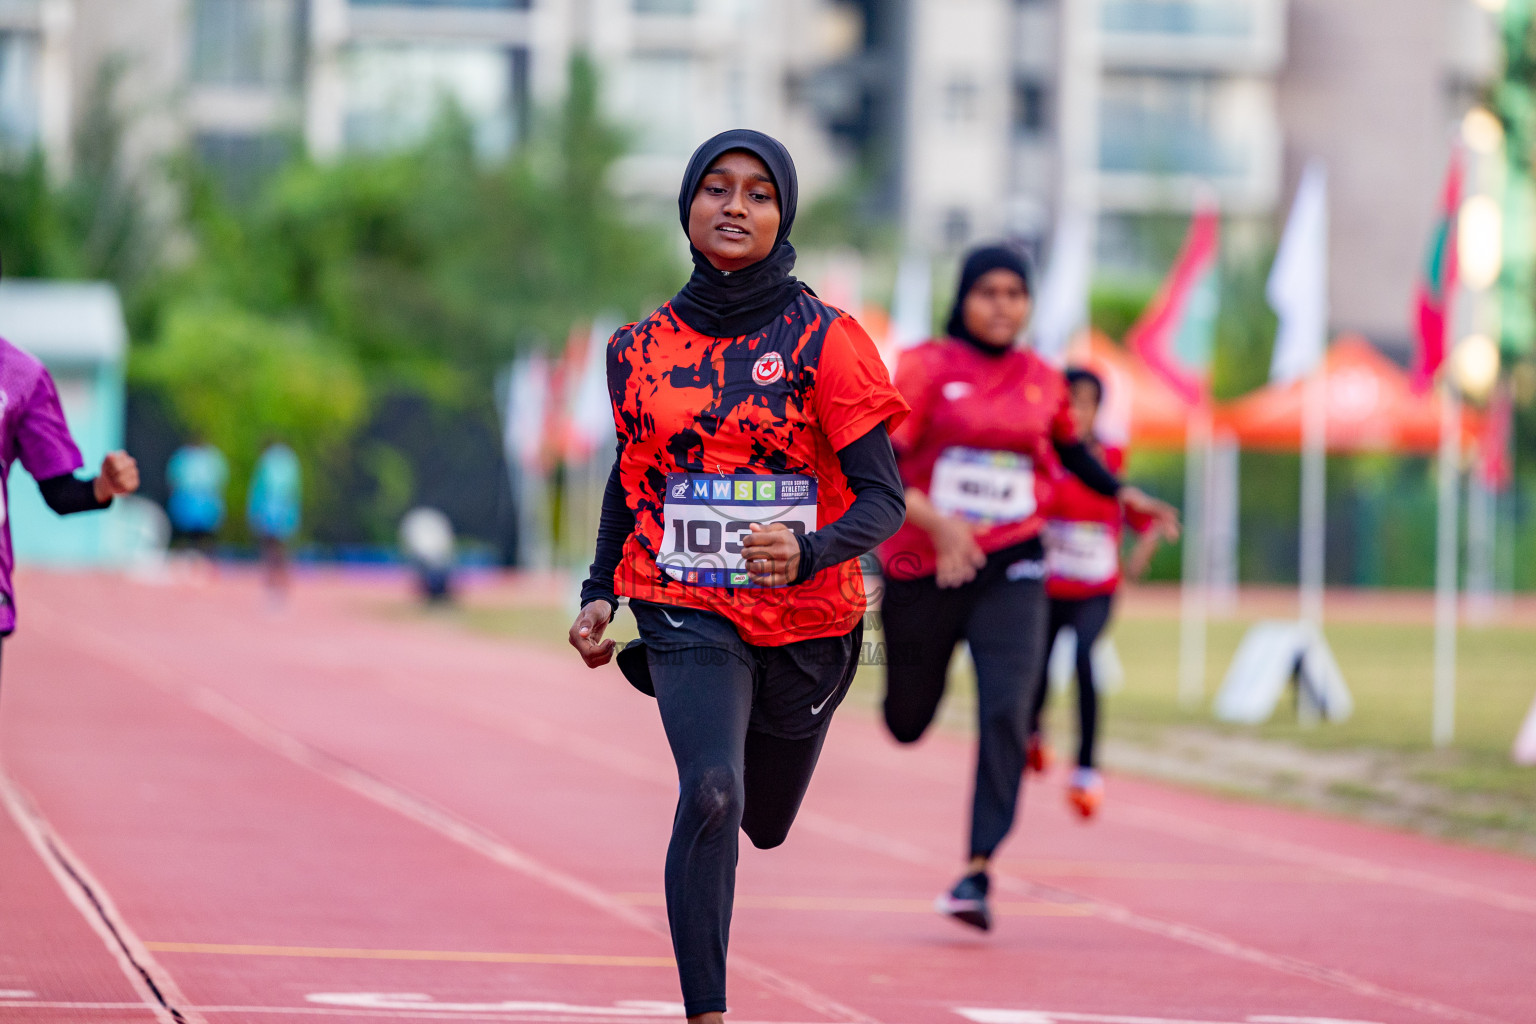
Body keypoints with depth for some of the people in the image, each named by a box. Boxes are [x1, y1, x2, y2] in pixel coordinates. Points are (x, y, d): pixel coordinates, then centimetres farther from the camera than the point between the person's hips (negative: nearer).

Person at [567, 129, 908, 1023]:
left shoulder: (826, 342, -9)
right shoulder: (642, 347, 2)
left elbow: (884, 499, -13)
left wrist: (808, 550, -32)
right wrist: (601, 592, 9)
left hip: (808, 618, 0)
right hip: (688, 612, 0)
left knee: (764, 822, 19)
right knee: (710, 793, -26)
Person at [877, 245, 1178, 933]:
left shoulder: (1043, 382, 5)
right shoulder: (927, 368, -8)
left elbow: (1070, 449, 27)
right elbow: (878, 464, -17)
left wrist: (1123, 495, 20)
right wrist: (935, 521, -31)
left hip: (1010, 567, 1)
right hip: (924, 566, -1)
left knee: (1006, 714, -17)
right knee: (908, 723, 13)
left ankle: (978, 870, -17)